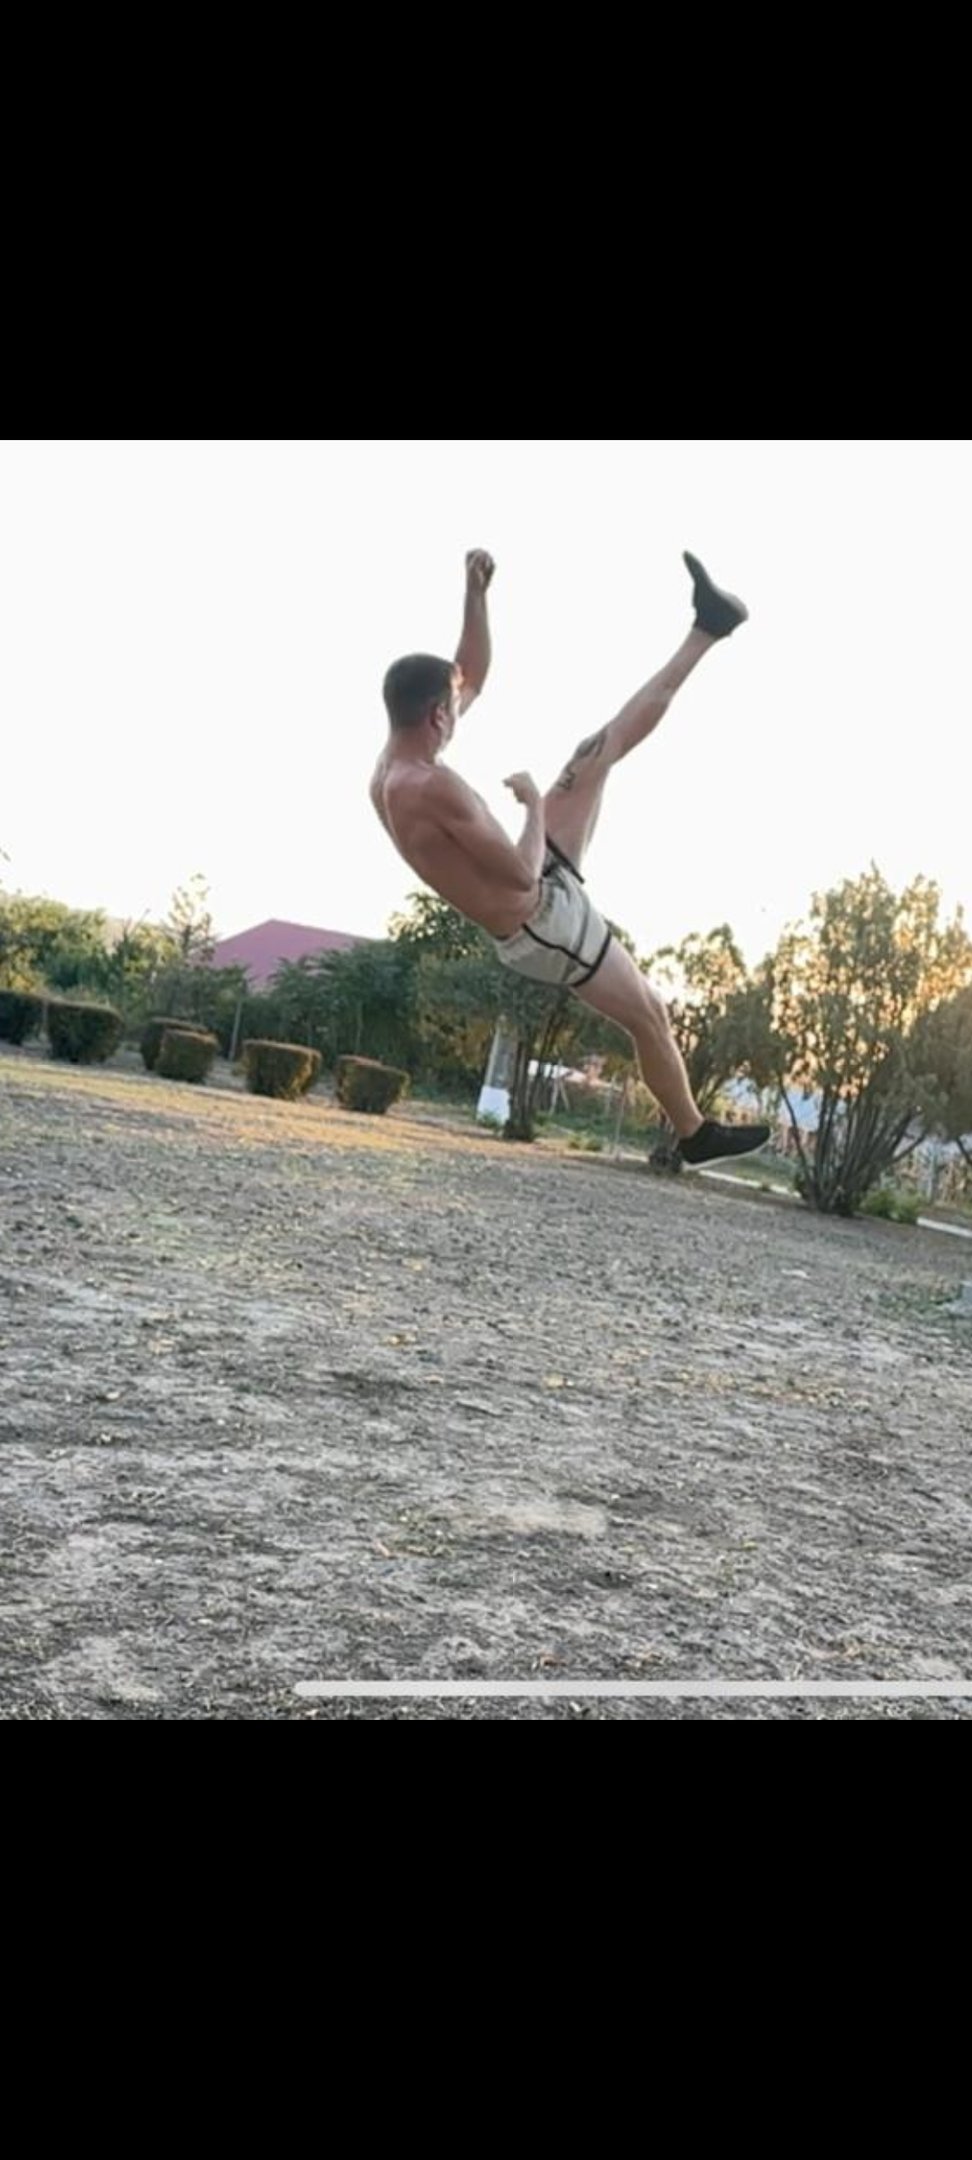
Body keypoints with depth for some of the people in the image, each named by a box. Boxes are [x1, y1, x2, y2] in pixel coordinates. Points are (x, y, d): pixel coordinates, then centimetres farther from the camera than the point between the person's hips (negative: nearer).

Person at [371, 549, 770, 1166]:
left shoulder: (393, 764, -1)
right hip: (543, 923, -9)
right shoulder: (433, 787, -31)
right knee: (650, 1015, 8)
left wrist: (476, 595, 1)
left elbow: (473, 678, 11)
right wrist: (536, 804, -15)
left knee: (601, 749, 6)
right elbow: (523, 875, -31)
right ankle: (697, 1133, 28)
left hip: (540, 886, 9)